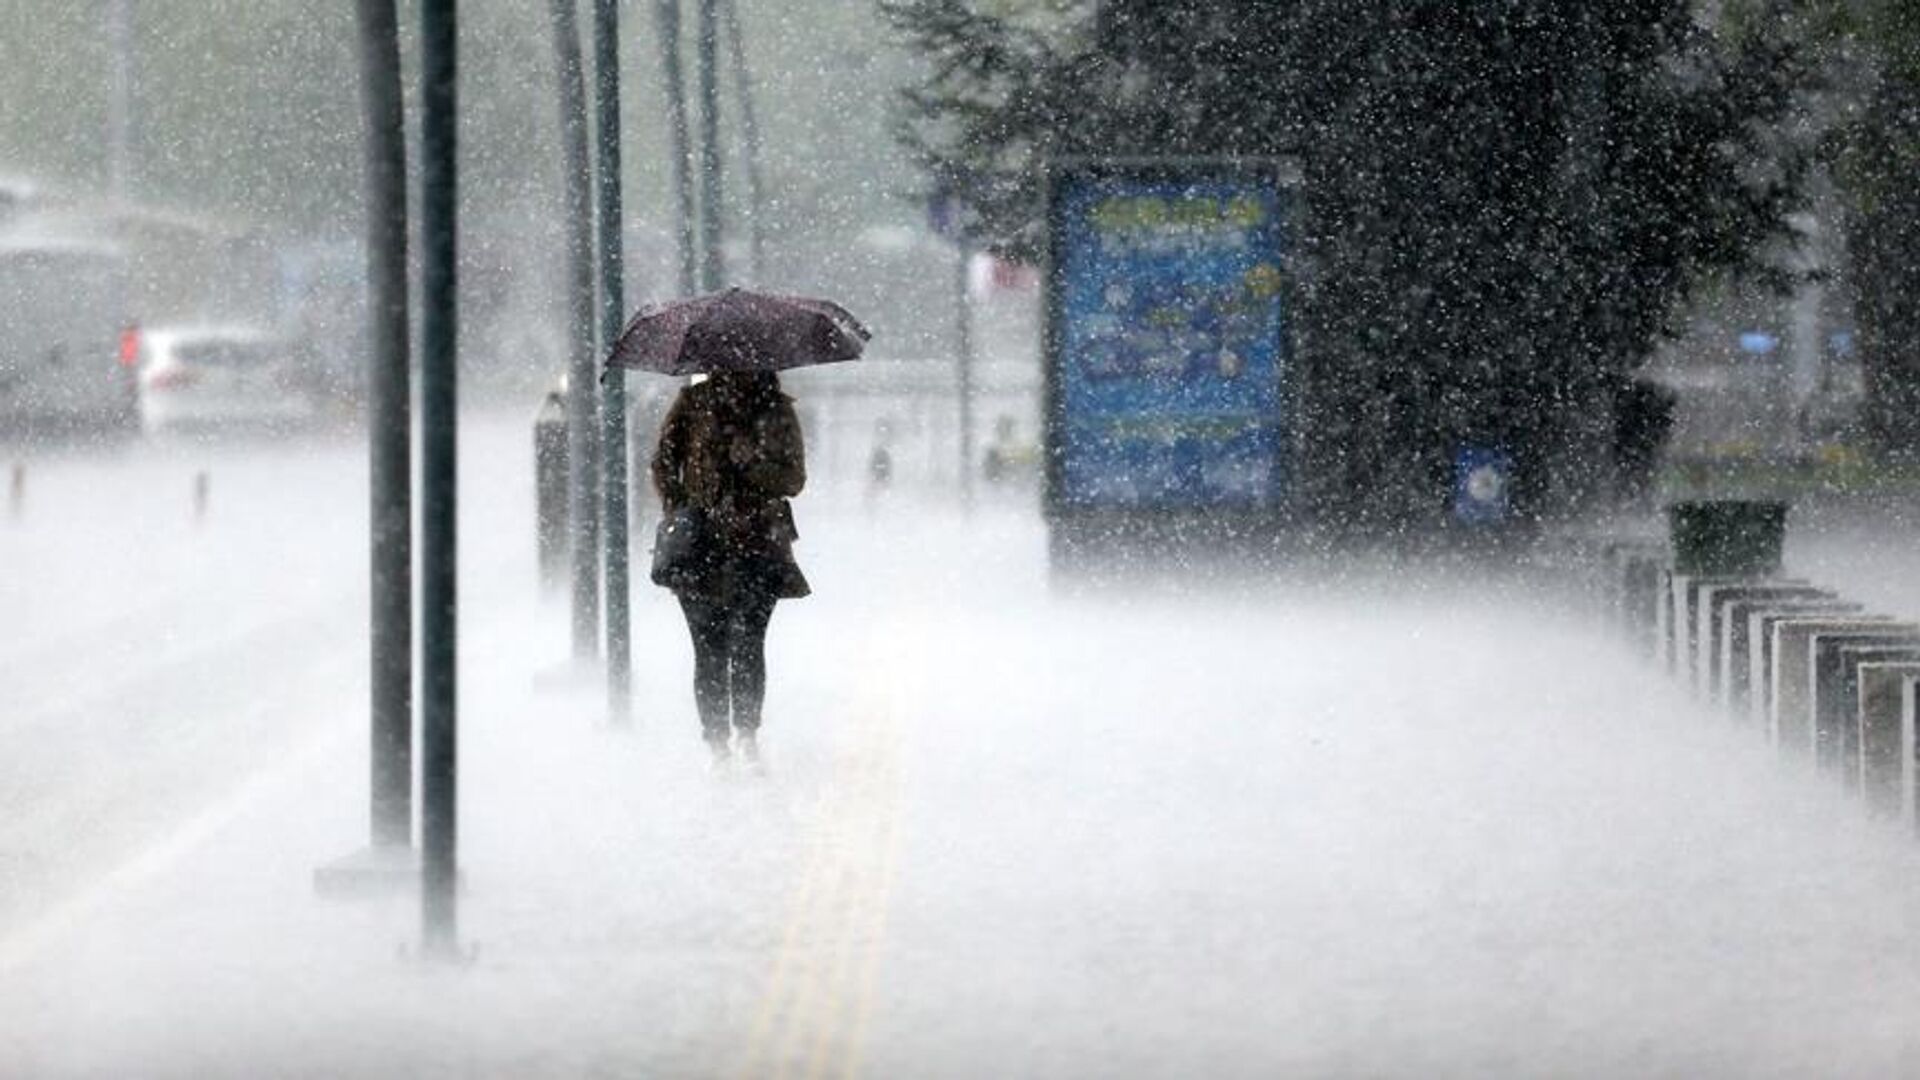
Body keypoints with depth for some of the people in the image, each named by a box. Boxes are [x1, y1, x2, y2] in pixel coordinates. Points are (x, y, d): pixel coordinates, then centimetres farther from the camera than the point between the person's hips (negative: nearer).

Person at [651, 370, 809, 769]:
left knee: (748, 642, -11)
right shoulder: (694, 404, 6)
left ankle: (747, 732, -4)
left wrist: (751, 467, -12)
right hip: (702, 545, 0)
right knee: (710, 649, -2)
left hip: (759, 544, 0)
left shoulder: (777, 412, 8)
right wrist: (676, 512, -5)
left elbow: (794, 478, 5)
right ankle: (718, 743, 3)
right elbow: (664, 462, 9)